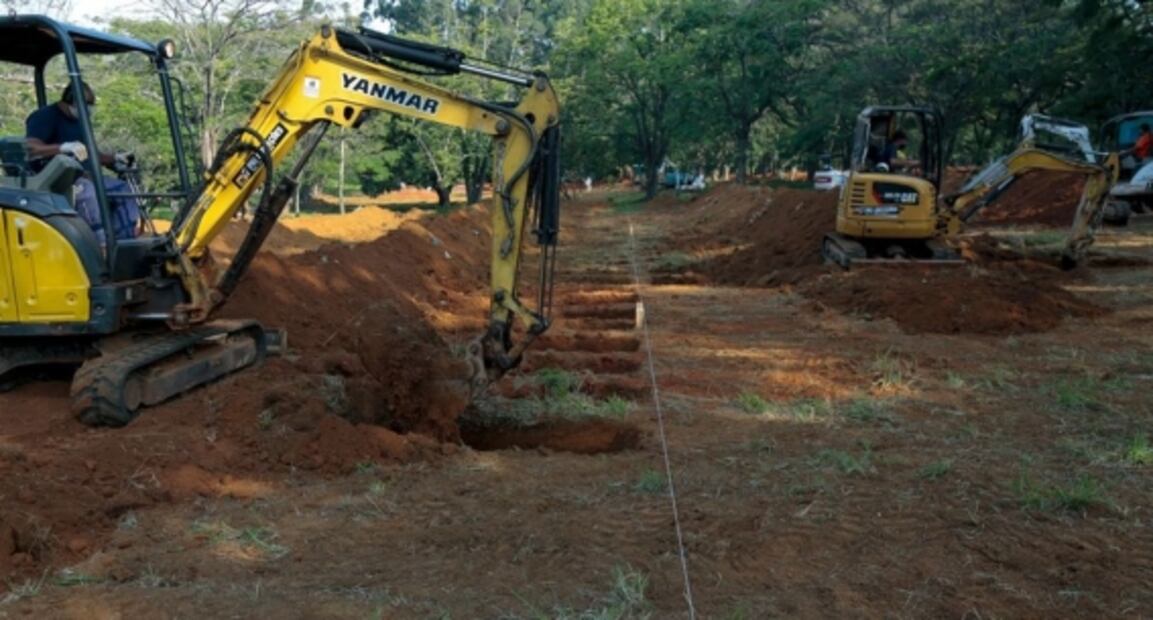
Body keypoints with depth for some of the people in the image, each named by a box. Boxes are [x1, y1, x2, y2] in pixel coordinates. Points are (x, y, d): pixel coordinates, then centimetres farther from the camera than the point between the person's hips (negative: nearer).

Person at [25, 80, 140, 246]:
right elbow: (30, 150, -22)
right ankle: (102, 247, -41)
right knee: (88, 192, -37)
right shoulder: (44, 117, -7)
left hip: (83, 176, 9)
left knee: (123, 189, -8)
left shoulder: (79, 121, 20)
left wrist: (114, 159, 8)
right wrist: (64, 148, -37)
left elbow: (88, 154, 27)